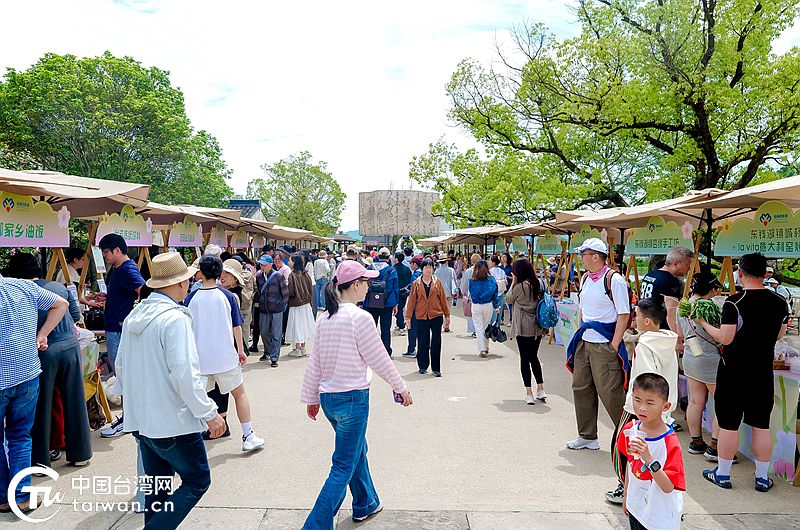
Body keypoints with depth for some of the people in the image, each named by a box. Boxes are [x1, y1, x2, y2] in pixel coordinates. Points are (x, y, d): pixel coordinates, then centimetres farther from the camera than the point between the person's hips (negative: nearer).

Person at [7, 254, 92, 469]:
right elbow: (76, 315, 12)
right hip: (70, 346, 4)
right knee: (74, 402, 13)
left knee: (41, 406, 10)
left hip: (43, 352, -3)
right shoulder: (59, 286, 7)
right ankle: (80, 453, 25)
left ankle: (40, 460, 20)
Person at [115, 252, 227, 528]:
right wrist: (209, 414, -17)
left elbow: (121, 365, 17)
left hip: (140, 420, 9)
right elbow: (185, 374, -24)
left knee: (157, 486, 19)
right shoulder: (175, 318, -19)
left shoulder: (134, 316, 7)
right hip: (172, 422, -8)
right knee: (197, 480, 7)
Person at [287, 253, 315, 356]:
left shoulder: (292, 275, -17)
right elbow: (310, 289, 5)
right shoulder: (305, 274, 1)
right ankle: (303, 348, 21)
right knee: (303, 325, 14)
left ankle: (297, 349, 9)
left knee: (297, 326, 3)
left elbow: (290, 291, -18)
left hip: (295, 304, -6)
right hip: (306, 304, 6)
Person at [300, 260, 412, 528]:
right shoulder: (360, 317, -17)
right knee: (343, 468, 4)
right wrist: (401, 388, 2)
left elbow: (314, 362, 8)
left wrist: (311, 398, 18)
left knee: (358, 449, 27)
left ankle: (366, 504, 44)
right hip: (352, 398, -8)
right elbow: (379, 360, -11)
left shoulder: (324, 317, 3)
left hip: (328, 396, 8)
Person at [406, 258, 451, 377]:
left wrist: (447, 315, 7)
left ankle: (436, 368, 9)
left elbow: (443, 299, 7)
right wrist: (408, 316, 2)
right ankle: (423, 366, 22)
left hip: (436, 316, 0)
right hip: (421, 317, 0)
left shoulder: (437, 282, 4)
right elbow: (411, 300, 5)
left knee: (436, 343, 1)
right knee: (423, 343, 6)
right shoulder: (416, 283, 3)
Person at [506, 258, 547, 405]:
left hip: (523, 328, -6)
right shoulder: (538, 283, 3)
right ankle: (540, 389, 16)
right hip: (537, 327, 6)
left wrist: (513, 282, 2)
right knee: (534, 357, 18)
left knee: (524, 358, 3)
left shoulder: (520, 286, -16)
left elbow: (508, 300, -1)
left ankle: (529, 393, 5)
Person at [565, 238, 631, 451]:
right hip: (584, 343, 8)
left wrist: (614, 345, -16)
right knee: (581, 388, 11)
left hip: (605, 345, -8)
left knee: (610, 393, -5)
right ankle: (587, 436, 24)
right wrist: (580, 334, 15)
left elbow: (624, 315, -14)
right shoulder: (586, 278, 12)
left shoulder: (614, 279, -12)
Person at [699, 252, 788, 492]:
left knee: (728, 425, 6)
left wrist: (704, 323, -4)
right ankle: (763, 478, 23)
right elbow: (779, 335, 12)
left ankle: (722, 474, 17)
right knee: (761, 426, 14)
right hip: (763, 373, 5)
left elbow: (725, 338, -18)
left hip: (733, 372, -4)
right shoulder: (780, 302, -1)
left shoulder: (734, 302, -18)